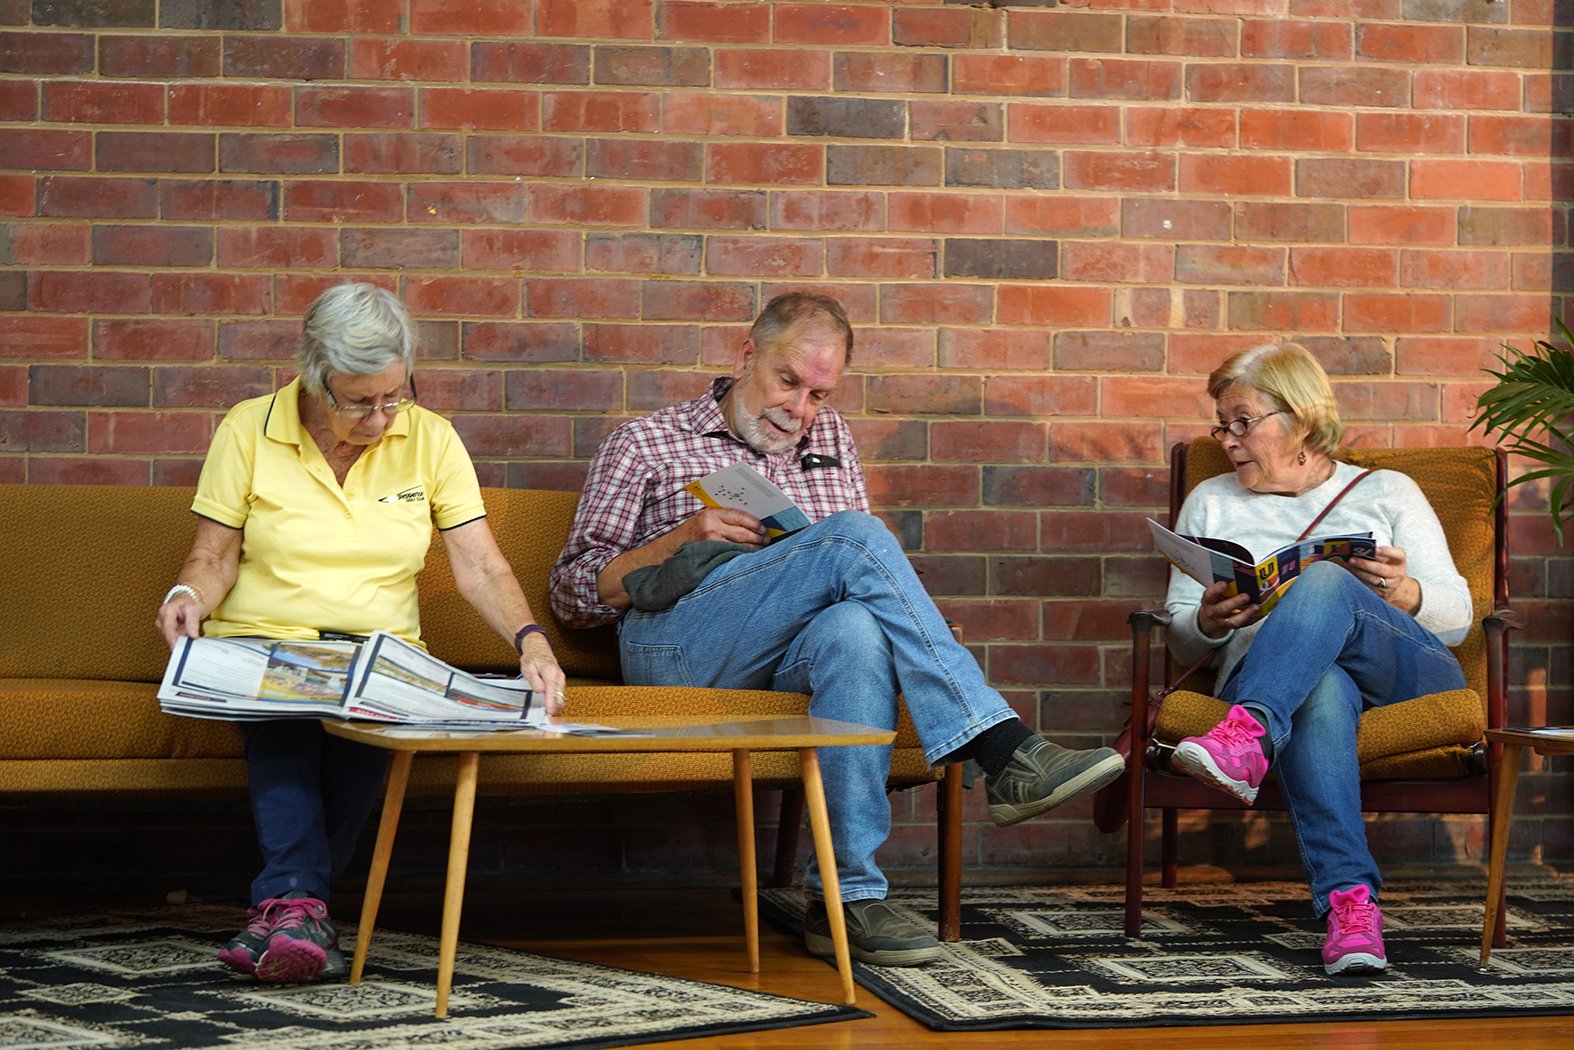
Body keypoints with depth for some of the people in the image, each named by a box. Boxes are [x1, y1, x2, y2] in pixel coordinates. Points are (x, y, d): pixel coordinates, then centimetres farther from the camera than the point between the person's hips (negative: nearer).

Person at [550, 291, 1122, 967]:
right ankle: (1008, 756, -37)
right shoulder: (644, 446, 14)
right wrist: (686, 536, -6)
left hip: (792, 651, 3)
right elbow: (573, 594, 9)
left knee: (856, 629, -37)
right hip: (674, 646, -3)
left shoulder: (831, 439, 27)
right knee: (854, 536, -29)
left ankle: (849, 897, -40)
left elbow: (867, 576, 26)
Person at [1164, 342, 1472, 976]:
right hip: (1263, 675, 0)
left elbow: (1457, 619, 13)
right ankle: (1350, 900, -56)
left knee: (1324, 581, -34)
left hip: (1405, 671, 0)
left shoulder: (1387, 492, 22)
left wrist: (1404, 593, -9)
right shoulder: (1210, 504, 27)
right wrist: (1209, 623, -4)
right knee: (1320, 690, -40)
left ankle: (1248, 736, -58)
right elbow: (1181, 644, 20)